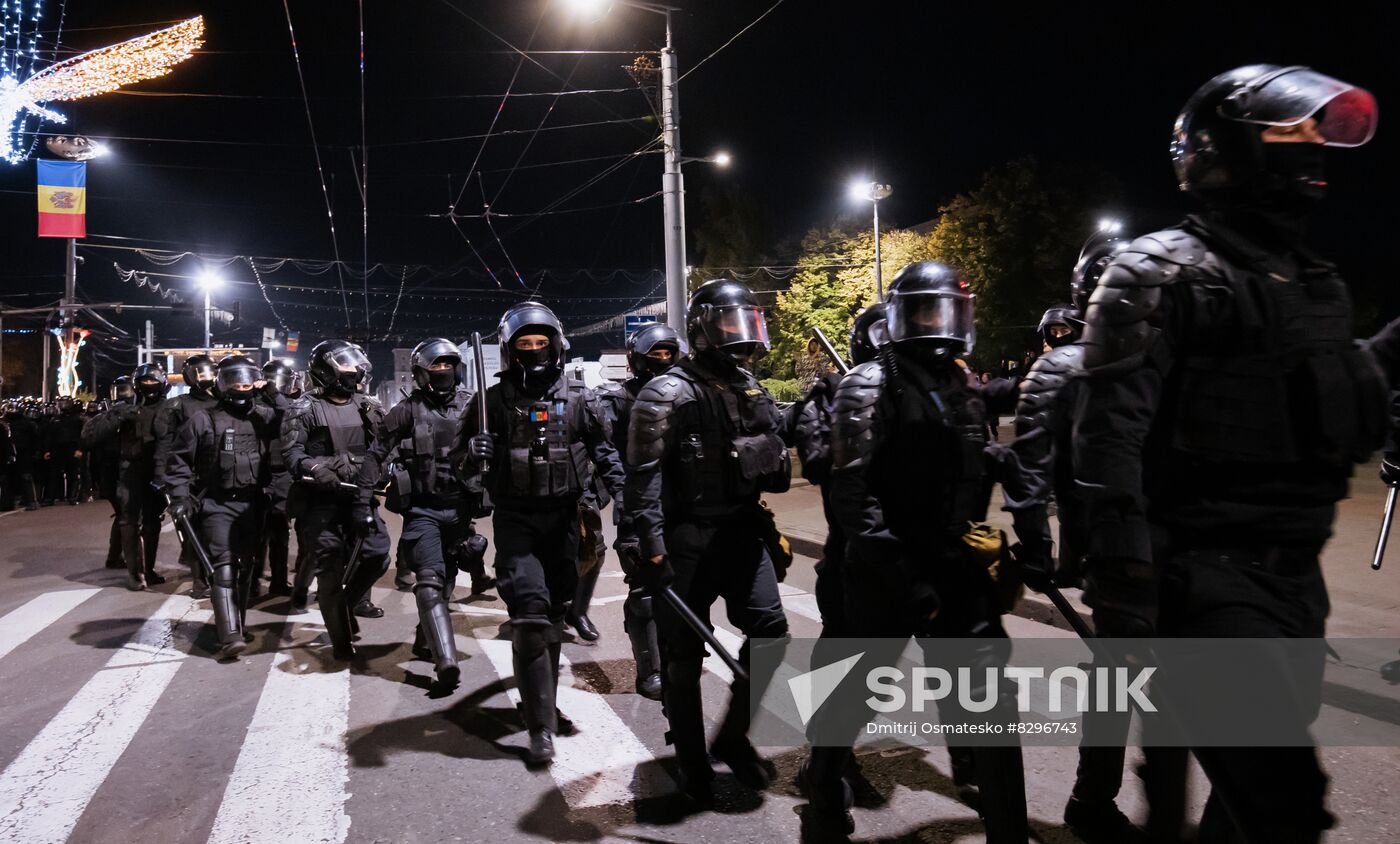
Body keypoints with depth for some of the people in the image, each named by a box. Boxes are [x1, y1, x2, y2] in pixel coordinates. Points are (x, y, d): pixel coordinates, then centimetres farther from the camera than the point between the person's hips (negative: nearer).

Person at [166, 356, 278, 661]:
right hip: (217, 504, -3)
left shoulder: (267, 417, 8)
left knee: (247, 565, 11)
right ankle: (230, 636, -18)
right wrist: (180, 496, -6)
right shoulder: (204, 419, 0)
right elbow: (179, 459, 1)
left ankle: (237, 625, 26)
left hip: (252, 504, 4)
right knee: (223, 565, -11)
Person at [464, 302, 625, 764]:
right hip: (515, 519, -3)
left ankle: (541, 702, 31)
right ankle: (540, 725, -6)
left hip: (563, 517, 3)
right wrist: (476, 451, -21)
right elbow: (469, 457, 2)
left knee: (554, 614, 13)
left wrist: (621, 490, -3)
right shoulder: (494, 400, -1)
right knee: (530, 613, -13)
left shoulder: (578, 398, 3)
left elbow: (603, 448, 11)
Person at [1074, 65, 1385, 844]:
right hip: (1209, 573, -8)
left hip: (1295, 572, 8)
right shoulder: (1160, 274, -9)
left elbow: (1349, 419, 22)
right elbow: (1111, 442, -17)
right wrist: (1125, 591, -22)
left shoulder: (1319, 283, 16)